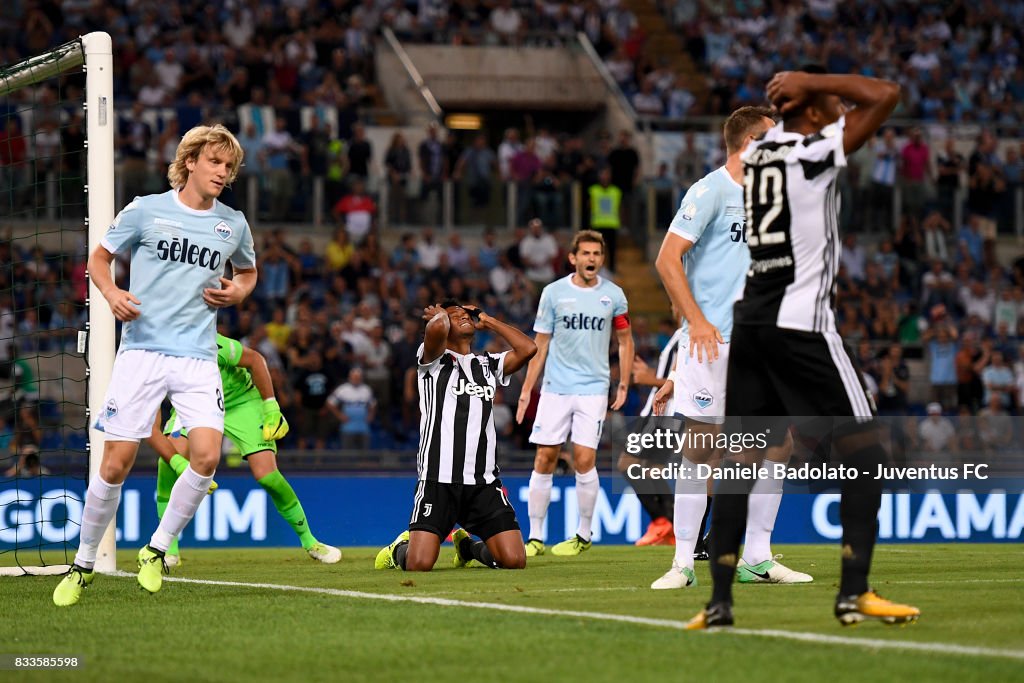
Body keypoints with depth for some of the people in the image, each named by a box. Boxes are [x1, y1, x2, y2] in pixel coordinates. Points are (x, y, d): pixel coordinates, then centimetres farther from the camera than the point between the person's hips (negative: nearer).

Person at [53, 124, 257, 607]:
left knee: (206, 457, -17)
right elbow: (99, 257, 11)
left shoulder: (234, 224, 9)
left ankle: (156, 550, 4)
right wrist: (111, 293, -9)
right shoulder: (146, 210, 0)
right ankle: (83, 564, 14)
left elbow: (247, 272, 28)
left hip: (198, 357, 2)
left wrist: (238, 291, 5)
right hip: (141, 351, -2)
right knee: (116, 463, -5)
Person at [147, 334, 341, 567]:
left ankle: (309, 541, 9)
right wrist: (179, 464, -40)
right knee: (168, 459, -25)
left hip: (241, 401, -2)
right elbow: (151, 428, -26)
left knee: (266, 474, -14)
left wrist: (271, 408, -17)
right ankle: (169, 549, -12)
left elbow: (254, 359, -18)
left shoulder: (211, 346, -36)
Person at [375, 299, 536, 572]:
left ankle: (467, 545, 25)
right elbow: (436, 327, -17)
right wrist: (439, 313, 7)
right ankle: (401, 548, 22)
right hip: (438, 480, -4)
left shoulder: (488, 365, 20)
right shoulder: (434, 360, 5)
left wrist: (487, 321, 15)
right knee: (419, 564, -16)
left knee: (514, 561, -8)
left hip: (484, 483, 4)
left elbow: (528, 349, 4)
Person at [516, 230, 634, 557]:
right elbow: (539, 346, 6)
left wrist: (623, 386, 6)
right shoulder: (553, 293, 2)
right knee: (545, 458, -2)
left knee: (585, 459, -8)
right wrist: (526, 391, 2)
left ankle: (584, 536, 6)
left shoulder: (613, 295, 3)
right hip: (555, 389, 1)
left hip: (593, 388, -1)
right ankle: (536, 536, 5)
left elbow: (625, 340, 13)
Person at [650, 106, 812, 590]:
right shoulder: (711, 190, -7)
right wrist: (696, 321, -17)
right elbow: (667, 260, -12)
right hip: (710, 341, -7)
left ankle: (757, 559, 9)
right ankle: (683, 563, -1)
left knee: (778, 446, 1)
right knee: (700, 450, -6)